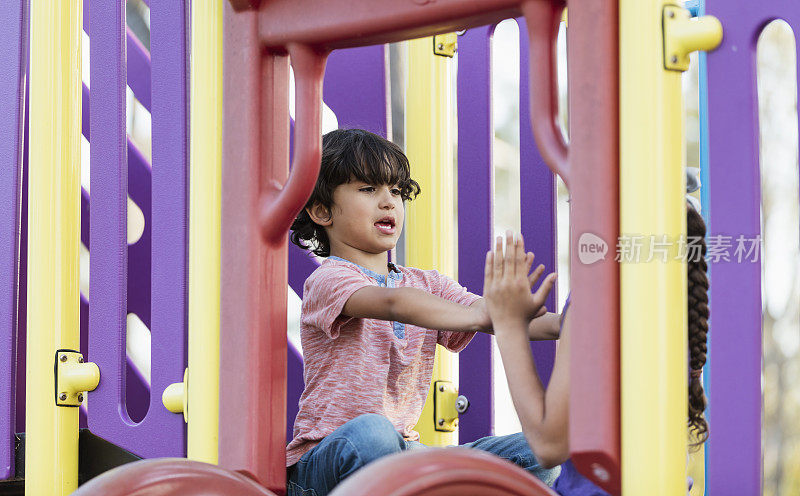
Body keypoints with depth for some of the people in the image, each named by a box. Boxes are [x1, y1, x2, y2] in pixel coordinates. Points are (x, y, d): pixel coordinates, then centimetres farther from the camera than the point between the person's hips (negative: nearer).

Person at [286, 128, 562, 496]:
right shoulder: (327, 281, -8)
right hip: (323, 460, -6)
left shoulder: (428, 285, 15)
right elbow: (392, 302, -31)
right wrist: (481, 316, -41)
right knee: (371, 432, -42)